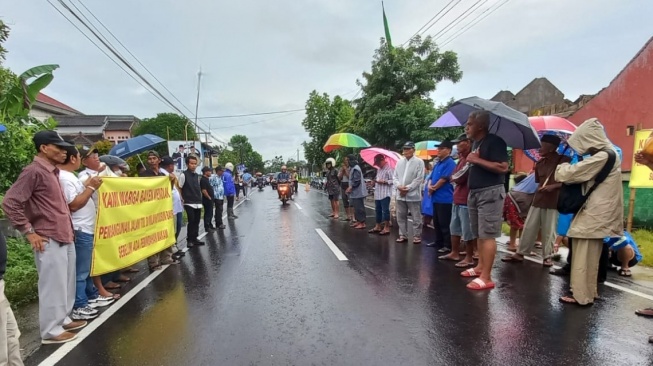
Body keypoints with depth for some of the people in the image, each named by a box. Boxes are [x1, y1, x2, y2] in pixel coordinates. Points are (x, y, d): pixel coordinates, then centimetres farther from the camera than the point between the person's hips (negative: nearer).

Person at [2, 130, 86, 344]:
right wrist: (29, 232, -15)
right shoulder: (34, 171, -13)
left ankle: (62, 319, 31)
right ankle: (51, 330, 13)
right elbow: (9, 203, -17)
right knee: (53, 285, 1)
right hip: (49, 240, -9)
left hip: (64, 237, 9)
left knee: (66, 283, 17)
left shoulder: (53, 171, 14)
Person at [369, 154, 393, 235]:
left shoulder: (389, 169, -11)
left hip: (385, 194, -9)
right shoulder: (379, 169, 18)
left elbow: (393, 180, -17)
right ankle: (378, 226, 24)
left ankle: (386, 228, 3)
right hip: (377, 194, 9)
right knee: (378, 210, 14)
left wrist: (384, 182, -22)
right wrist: (375, 182, 8)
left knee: (385, 210, -4)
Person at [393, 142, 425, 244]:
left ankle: (417, 236, 13)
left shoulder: (419, 162, -3)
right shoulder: (399, 162, 12)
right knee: (401, 217, 10)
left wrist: (408, 188, -14)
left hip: (413, 194, -5)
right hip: (400, 194, 5)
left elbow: (419, 178, -9)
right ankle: (403, 235, 21)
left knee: (416, 217, 2)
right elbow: (395, 176, 10)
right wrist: (399, 186, -9)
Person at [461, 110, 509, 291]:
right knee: (479, 234, 16)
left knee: (488, 235, -9)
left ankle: (486, 277, -6)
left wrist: (477, 160, -19)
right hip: (475, 192, 9)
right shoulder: (476, 143, 15)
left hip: (490, 193, -9)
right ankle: (480, 266, 28)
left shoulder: (494, 141, -12)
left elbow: (503, 167, -22)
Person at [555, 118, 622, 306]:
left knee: (584, 255, -4)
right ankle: (589, 291, 25)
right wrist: (568, 170, 5)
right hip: (599, 212, 10)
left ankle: (581, 295, 2)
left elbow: (573, 173, -16)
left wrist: (561, 168, 5)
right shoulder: (608, 154, 14)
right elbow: (585, 175, 19)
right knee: (591, 255, 16)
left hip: (595, 213, -10)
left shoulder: (601, 156, -19)